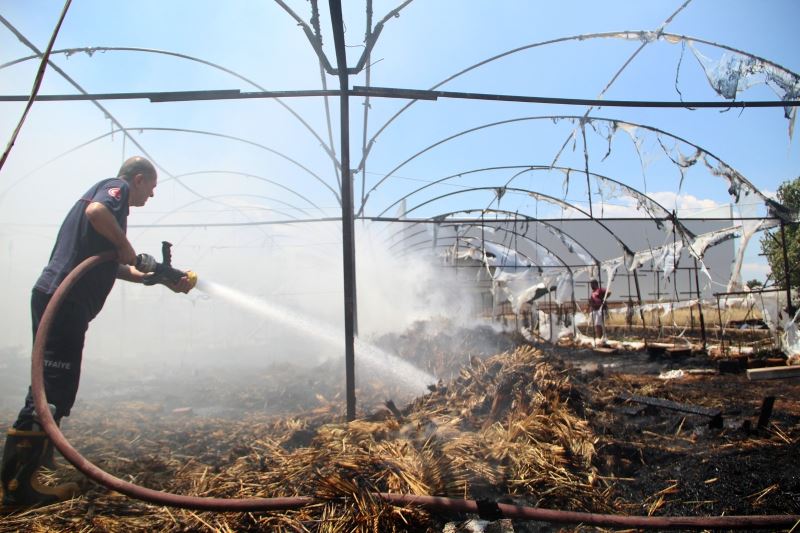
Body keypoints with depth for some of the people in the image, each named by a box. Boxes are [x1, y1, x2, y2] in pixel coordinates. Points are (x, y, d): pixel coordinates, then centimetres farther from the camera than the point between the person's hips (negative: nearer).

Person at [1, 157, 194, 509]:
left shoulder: (107, 194, 27)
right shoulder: (117, 186, 0)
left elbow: (115, 268, 26)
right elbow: (95, 211, -25)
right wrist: (125, 244, -10)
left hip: (57, 298, 10)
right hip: (63, 299, -10)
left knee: (52, 390, 11)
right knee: (51, 391, -8)